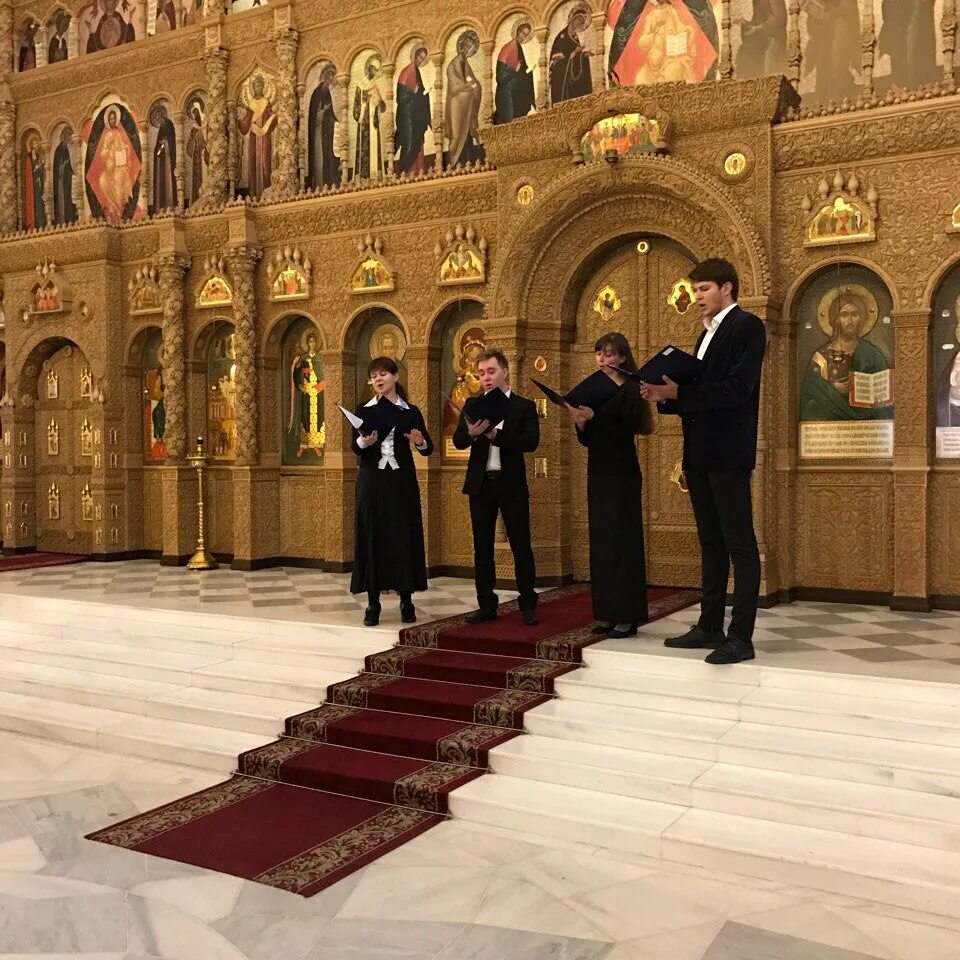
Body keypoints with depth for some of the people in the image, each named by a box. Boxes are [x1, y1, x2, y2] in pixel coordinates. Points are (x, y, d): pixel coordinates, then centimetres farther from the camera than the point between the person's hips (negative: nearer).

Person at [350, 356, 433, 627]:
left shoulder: (411, 411, 5)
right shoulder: (363, 410, 6)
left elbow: (428, 450, 2)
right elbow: (355, 448, -5)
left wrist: (420, 441, -20)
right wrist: (364, 440, -26)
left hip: (402, 481, 0)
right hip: (372, 481, 0)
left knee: (405, 538, 1)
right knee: (371, 538, 0)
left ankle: (406, 602, 11)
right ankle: (373, 604, 7)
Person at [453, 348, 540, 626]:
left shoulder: (524, 406, -1)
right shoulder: (473, 405, 8)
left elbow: (531, 442, -15)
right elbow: (458, 441, -1)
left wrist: (494, 434, -24)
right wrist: (471, 433, -23)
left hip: (512, 485, -3)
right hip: (480, 485, 3)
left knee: (521, 547, 1)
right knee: (482, 548, 8)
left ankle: (528, 606, 12)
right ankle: (487, 605, 18)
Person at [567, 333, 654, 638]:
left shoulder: (629, 390, -6)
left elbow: (625, 432, -18)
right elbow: (586, 439, 12)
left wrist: (593, 417, -24)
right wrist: (580, 422, -7)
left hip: (621, 475, -7)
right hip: (598, 473, 7)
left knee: (621, 540, -5)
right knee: (600, 541, 7)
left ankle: (627, 616, 0)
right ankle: (608, 614, 14)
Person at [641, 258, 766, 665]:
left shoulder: (747, 327, -6)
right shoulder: (707, 333, 21)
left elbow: (736, 388, -19)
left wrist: (678, 392, -20)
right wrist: (664, 396, 1)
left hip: (728, 453, -9)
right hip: (699, 453, 9)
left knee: (739, 544, -5)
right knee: (710, 542, 13)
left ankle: (741, 637, -1)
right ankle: (710, 627, 20)